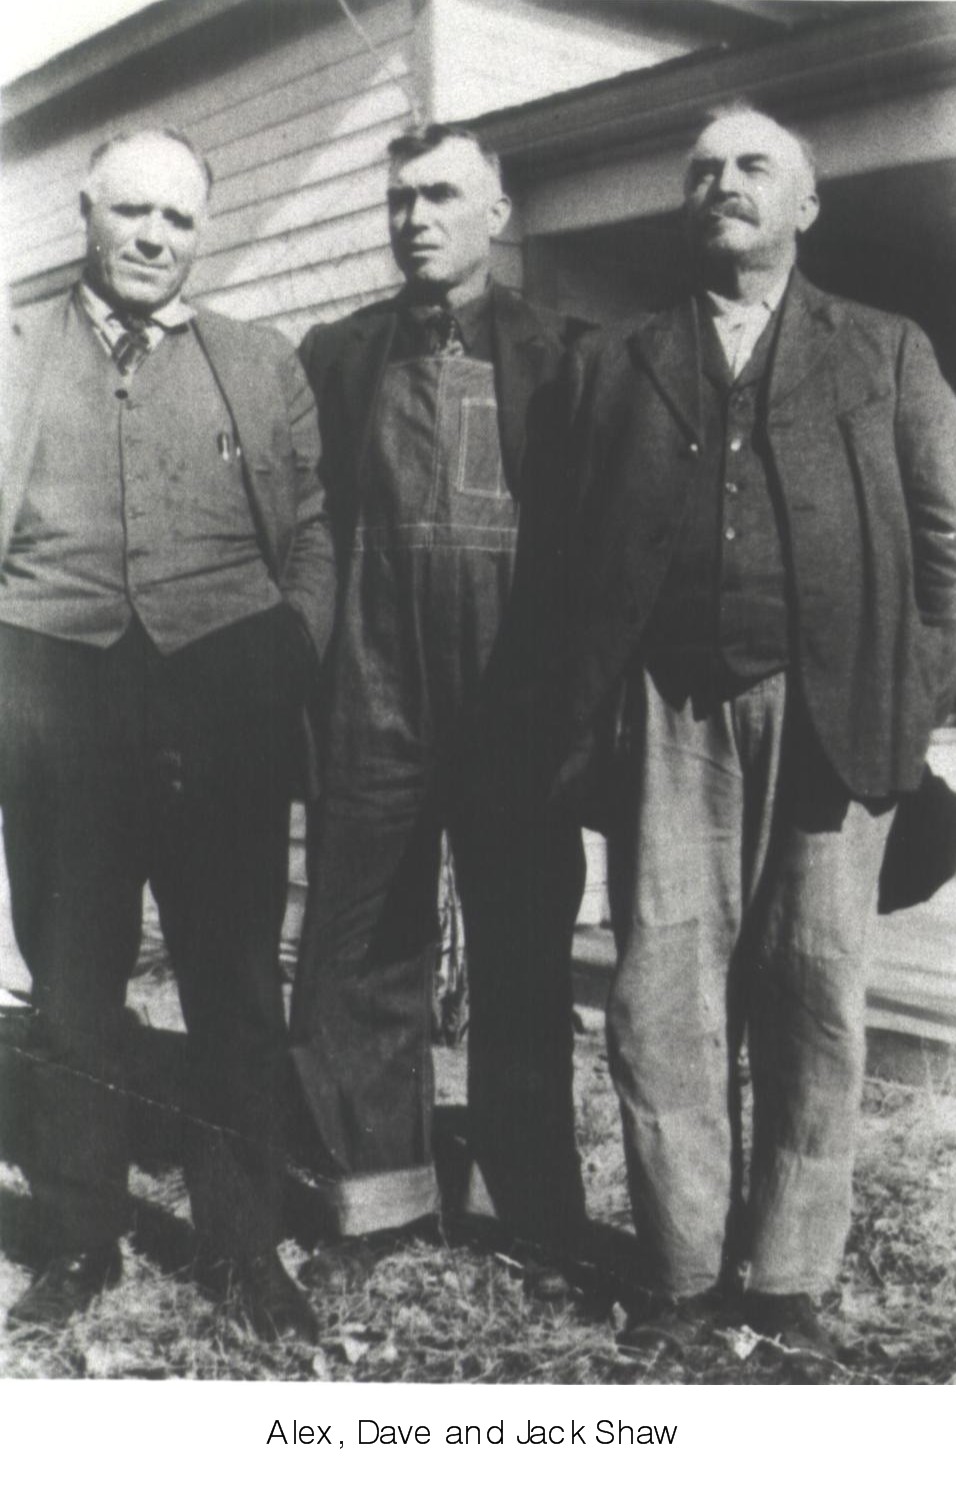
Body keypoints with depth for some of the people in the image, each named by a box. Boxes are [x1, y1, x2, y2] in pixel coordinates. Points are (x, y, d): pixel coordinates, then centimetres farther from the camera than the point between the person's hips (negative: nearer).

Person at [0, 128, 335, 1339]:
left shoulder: (263, 367, 12)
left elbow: (310, 537, 11)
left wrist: (290, 667, -2)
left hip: (223, 697, 0)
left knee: (237, 981, 4)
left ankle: (243, 1241, 19)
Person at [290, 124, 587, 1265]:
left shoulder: (556, 355, 5)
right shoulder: (336, 357, 10)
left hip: (521, 706, -1)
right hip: (373, 704, 1)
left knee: (526, 959, 9)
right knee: (359, 957, 6)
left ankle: (521, 1198, 26)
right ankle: (377, 1196, 23)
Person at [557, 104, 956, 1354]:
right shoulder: (613, 366, 15)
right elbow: (576, 552, 9)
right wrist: (587, 716, -1)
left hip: (831, 713, 0)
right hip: (668, 718, 1)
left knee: (815, 999, 4)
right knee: (663, 997, 1)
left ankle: (789, 1275, 17)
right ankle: (683, 1267, 15)